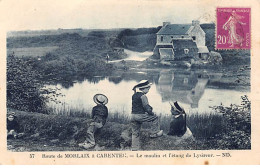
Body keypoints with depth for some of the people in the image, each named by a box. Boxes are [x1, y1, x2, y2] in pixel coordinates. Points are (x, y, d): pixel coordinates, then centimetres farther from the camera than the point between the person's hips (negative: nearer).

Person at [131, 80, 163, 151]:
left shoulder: (134, 95, 13)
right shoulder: (143, 96, -13)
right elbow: (146, 107, -15)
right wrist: (151, 113, 2)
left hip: (133, 116, 8)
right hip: (140, 115, -8)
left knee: (135, 133, 15)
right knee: (155, 117, 10)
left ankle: (134, 149, 18)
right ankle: (154, 133, 13)